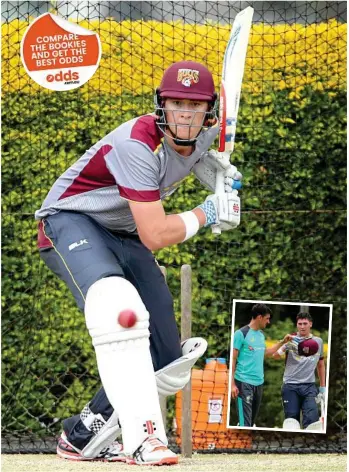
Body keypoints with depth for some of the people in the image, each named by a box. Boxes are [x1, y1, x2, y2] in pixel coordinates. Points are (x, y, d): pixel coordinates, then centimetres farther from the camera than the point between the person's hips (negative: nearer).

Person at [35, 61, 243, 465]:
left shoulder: (206, 134, -5)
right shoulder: (138, 143, -29)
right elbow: (155, 236, -33)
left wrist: (225, 179, 3)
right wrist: (206, 213, -19)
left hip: (125, 238, 8)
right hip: (70, 222, -8)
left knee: (168, 367, 2)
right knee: (119, 307, -40)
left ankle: (81, 437, 17)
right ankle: (142, 436, -49)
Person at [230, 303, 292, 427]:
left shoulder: (261, 334, 13)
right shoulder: (241, 334, -9)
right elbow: (232, 359, -9)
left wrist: (282, 342, 21)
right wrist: (232, 384, -13)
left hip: (259, 382, 8)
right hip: (244, 382, -8)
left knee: (252, 419, 13)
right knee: (245, 421, -13)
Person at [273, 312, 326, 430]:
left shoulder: (318, 341, 9)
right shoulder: (291, 340, 0)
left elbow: (321, 365, 21)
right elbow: (275, 356, -14)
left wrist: (323, 387, 18)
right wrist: (285, 347, -35)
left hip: (309, 386, 2)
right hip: (290, 386, -1)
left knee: (311, 419, -14)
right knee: (291, 419, 0)